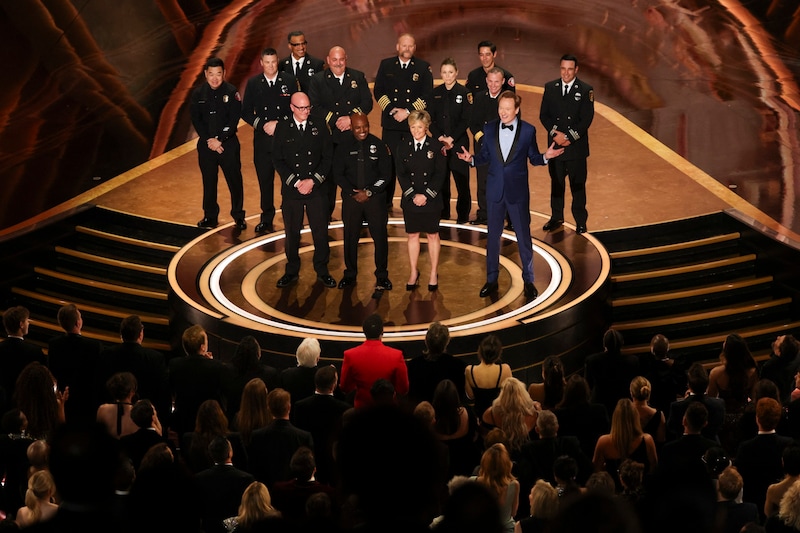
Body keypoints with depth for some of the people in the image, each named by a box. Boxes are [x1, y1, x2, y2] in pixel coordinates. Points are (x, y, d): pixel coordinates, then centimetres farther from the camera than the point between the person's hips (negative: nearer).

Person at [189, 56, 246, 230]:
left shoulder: (232, 92, -6)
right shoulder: (198, 93, 1)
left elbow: (234, 120, -9)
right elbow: (196, 120, -1)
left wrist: (220, 140, -14)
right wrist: (209, 140, -11)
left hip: (228, 144, -2)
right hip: (206, 144, 2)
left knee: (234, 180, 1)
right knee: (209, 181, 9)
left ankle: (238, 216, 12)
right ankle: (210, 216, 20)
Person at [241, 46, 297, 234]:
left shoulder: (289, 80, 0)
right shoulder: (253, 83, 4)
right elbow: (246, 112, 6)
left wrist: (279, 124, -12)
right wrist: (262, 125, -8)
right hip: (262, 139, 2)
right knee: (265, 180, 7)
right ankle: (267, 218, 18)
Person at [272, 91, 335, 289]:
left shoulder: (320, 127, 3)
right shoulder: (282, 128, 1)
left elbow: (328, 157, 2)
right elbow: (278, 160, -1)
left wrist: (313, 180, -9)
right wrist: (296, 182, -10)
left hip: (316, 189, 0)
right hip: (291, 191, 0)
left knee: (321, 232, 3)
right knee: (292, 233, 6)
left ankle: (322, 271, 16)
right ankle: (292, 271, 18)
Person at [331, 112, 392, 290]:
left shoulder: (378, 145, -2)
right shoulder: (343, 146, 0)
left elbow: (386, 174, -2)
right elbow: (338, 174, 1)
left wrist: (369, 192, -11)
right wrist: (353, 192, -10)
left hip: (375, 197, -1)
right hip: (351, 198, 1)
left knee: (380, 236, -1)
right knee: (350, 237, 6)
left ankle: (382, 276, 11)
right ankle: (350, 274, 20)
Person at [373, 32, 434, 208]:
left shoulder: (423, 67, 6)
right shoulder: (386, 65, 10)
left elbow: (427, 95, 0)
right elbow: (378, 90, 7)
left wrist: (408, 112, -9)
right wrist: (390, 110, -6)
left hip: (414, 123, -1)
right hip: (390, 122, 1)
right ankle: (385, 202, 9)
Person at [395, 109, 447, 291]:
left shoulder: (436, 146, -3)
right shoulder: (403, 147, 3)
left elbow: (440, 174, -7)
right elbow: (401, 174, -1)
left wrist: (426, 195, -14)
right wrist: (413, 195, -13)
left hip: (431, 199, -2)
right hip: (410, 199, 2)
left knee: (433, 235, 7)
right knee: (412, 235, 8)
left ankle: (434, 273, 15)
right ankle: (414, 273, 18)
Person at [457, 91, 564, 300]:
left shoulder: (528, 130, -5)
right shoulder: (489, 129, 0)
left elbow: (533, 158, 1)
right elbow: (485, 156, 6)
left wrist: (545, 156, -20)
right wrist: (471, 159, -14)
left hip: (518, 191, -2)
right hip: (495, 190, 2)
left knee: (523, 236, 5)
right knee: (493, 236, 10)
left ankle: (528, 281, 18)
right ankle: (492, 280, 23)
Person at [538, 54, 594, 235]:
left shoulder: (585, 90, -4)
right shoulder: (550, 87, 5)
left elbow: (586, 119, -8)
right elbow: (544, 115, 3)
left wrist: (569, 137, -14)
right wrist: (555, 133, -13)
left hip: (576, 146, -3)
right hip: (555, 145, 3)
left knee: (578, 185, 3)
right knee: (556, 182, 12)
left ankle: (581, 221, 13)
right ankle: (556, 217, 24)